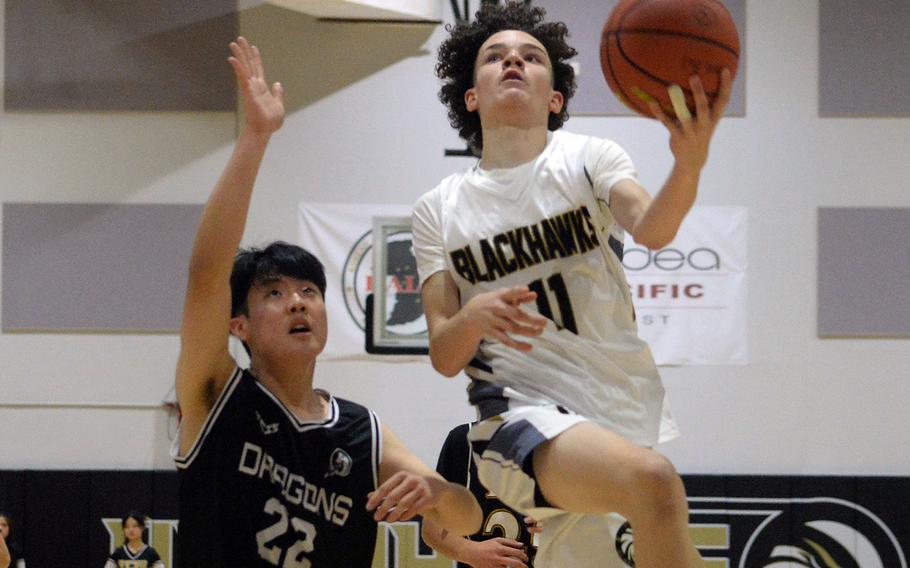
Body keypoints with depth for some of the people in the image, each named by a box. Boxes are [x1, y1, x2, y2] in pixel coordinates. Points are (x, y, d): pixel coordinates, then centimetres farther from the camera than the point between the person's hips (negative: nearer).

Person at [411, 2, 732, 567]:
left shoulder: (587, 158, 3)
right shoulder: (440, 209, 6)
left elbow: (652, 228, -20)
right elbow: (444, 357, 1)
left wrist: (689, 164, -42)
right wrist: (474, 317, -23)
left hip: (626, 406, 2)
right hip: (524, 410, -2)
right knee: (653, 481, -32)